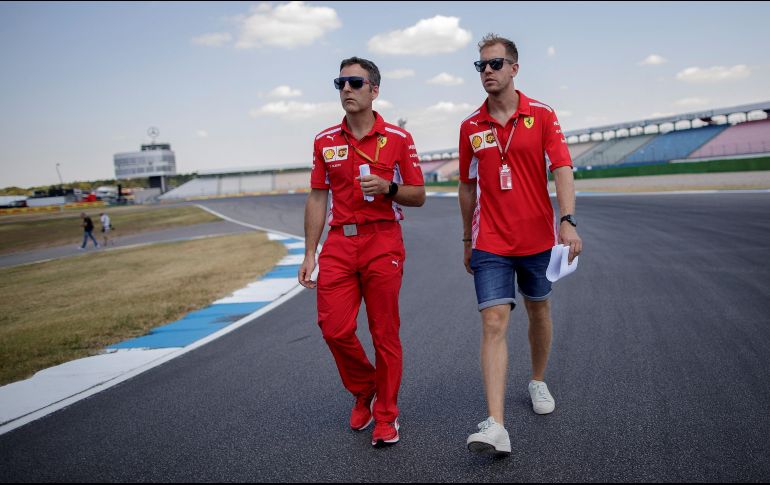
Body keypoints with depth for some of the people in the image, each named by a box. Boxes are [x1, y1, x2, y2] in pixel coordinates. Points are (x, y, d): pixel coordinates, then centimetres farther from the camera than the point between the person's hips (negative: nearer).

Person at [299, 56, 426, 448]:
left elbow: (418, 196, 5)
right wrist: (309, 254, 7)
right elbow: (317, 199, 12)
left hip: (383, 242, -2)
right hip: (338, 243, 3)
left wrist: (388, 188, -16)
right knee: (334, 328, -2)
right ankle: (364, 391, 27)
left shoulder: (398, 138, 2)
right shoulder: (325, 141, 10)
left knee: (385, 334, 2)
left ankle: (386, 416, 18)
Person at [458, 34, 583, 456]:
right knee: (494, 322, -11)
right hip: (490, 243, 0)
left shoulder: (542, 115, -2)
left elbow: (562, 170, -10)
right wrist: (467, 238, 15)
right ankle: (495, 426, -16)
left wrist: (567, 221, -24)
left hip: (538, 238, 0)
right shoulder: (471, 127, 4)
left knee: (538, 311, 17)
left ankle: (538, 382, 43)